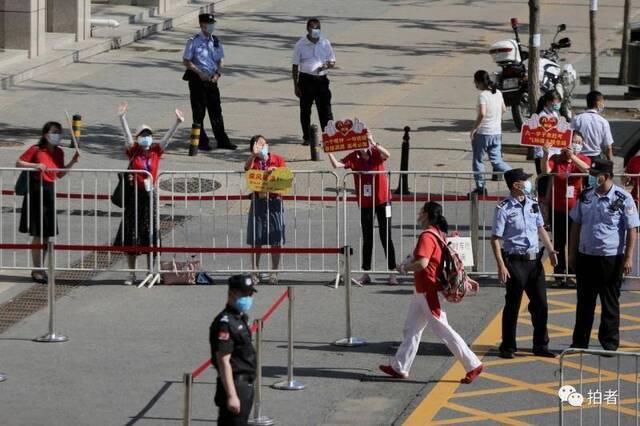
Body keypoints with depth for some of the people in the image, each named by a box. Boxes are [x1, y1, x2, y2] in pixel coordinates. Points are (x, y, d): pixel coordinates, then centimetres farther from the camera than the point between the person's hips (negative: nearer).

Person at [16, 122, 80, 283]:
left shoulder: (59, 152, 8)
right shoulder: (36, 150, -9)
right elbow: (19, 163, -5)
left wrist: (72, 162, 4)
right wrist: (35, 165, -20)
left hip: (50, 192, 6)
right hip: (36, 191, -6)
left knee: (46, 234, 10)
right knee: (38, 234, -3)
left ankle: (41, 268, 19)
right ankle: (37, 270, 5)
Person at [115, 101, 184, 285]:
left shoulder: (156, 151, 4)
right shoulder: (133, 151, 0)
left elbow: (167, 137, -6)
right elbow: (127, 134, -12)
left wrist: (177, 123, -19)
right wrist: (122, 117, -26)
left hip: (149, 196, 0)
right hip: (133, 196, 0)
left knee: (150, 236, 3)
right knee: (131, 236, 4)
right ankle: (132, 275, 12)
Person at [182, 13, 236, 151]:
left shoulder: (215, 41, 6)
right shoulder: (193, 41, -9)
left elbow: (221, 60, 12)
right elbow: (186, 61, -8)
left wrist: (217, 74, -6)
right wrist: (199, 72, -18)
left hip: (212, 79, 5)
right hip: (197, 80, -5)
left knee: (216, 111, 8)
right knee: (199, 112, 2)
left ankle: (222, 141, 14)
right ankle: (202, 142, 10)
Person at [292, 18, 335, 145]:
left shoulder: (325, 44, 7)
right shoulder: (301, 44, 1)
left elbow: (332, 62, 14)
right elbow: (295, 66, 3)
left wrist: (327, 65, -11)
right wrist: (296, 86, -1)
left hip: (321, 79, 1)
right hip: (306, 79, -1)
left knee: (325, 109, -4)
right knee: (305, 110, 6)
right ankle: (306, 138, 17)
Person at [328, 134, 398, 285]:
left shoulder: (376, 154, -9)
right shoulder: (354, 157, -3)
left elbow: (387, 155, -31)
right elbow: (337, 165, -15)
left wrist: (374, 143, -45)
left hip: (382, 201, -3)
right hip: (365, 203, 3)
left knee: (386, 237, -1)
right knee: (367, 239, 10)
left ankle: (392, 273, 3)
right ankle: (366, 274, 16)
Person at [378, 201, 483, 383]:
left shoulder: (427, 237, -20)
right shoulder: (439, 234, 10)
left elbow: (422, 263, -31)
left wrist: (404, 268, -14)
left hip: (428, 292, -10)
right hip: (423, 292, 10)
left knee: (443, 330, -5)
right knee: (411, 329, 15)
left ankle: (473, 365, -3)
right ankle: (400, 368, 22)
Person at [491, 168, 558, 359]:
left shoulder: (533, 203, 7)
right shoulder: (504, 209, -12)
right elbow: (495, 238, -12)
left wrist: (551, 250, 10)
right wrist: (501, 266, -18)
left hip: (534, 260, 6)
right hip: (515, 262, -6)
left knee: (540, 305, 9)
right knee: (512, 306, 3)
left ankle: (541, 346, 20)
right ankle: (508, 347, 14)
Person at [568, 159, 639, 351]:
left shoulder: (623, 199, -9)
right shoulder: (585, 196, 5)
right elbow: (576, 225, 12)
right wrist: (572, 253, 10)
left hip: (611, 258, -4)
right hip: (585, 256, 4)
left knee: (610, 302, 5)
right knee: (584, 301, 11)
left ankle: (610, 342, 13)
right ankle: (580, 341, 19)